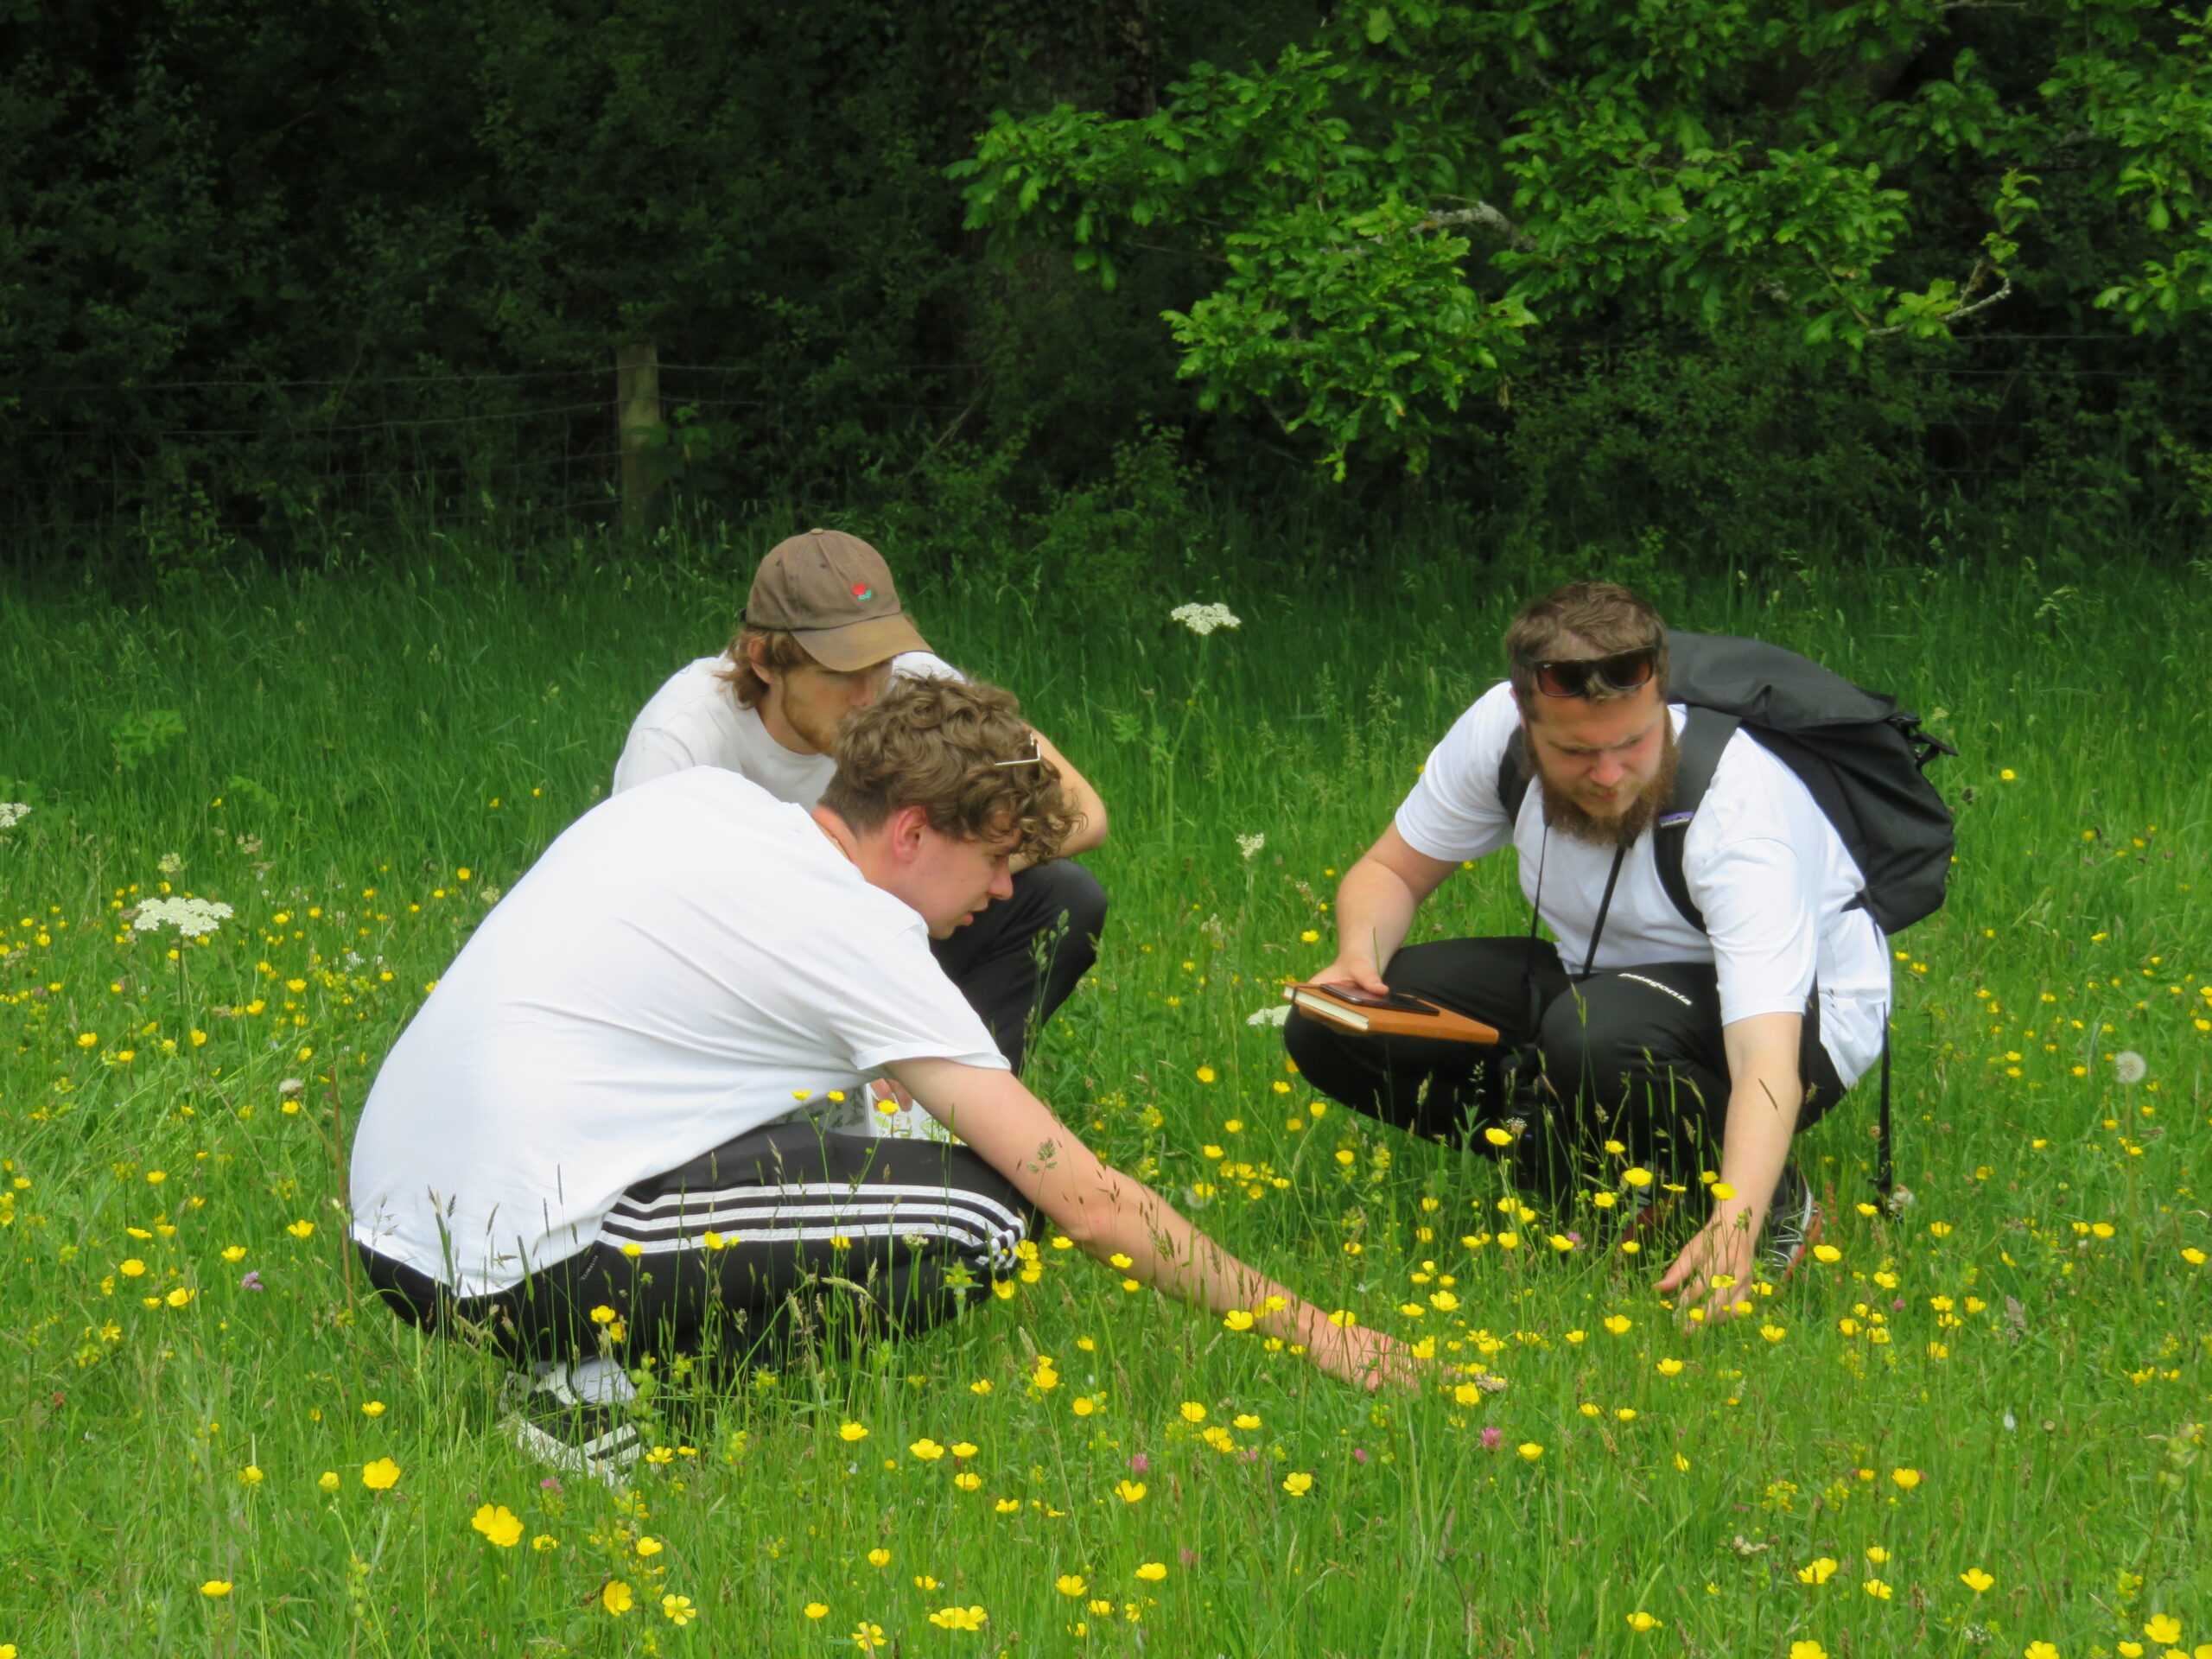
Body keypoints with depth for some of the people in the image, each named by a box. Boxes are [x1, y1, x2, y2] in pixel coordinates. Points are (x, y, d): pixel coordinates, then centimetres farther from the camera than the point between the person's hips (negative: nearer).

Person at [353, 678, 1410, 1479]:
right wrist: (1307, 1333, 2)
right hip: (522, 1263, -9)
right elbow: (1087, 1202, -7)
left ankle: (587, 1346, 11)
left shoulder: (701, 798, 12)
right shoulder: (857, 932, -8)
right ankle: (603, 1381, -9)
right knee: (980, 1221, -9)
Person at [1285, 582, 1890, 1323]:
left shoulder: (1737, 805, -33)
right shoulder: (1498, 732, -19)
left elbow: (1768, 1060, -42)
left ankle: (1772, 1201, -13)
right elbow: (1389, 871, 0)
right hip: (1601, 976, 5)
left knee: (1599, 1037, -40)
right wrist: (1359, 954, -24)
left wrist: (1731, 1232, -57)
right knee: (1331, 1029, -14)